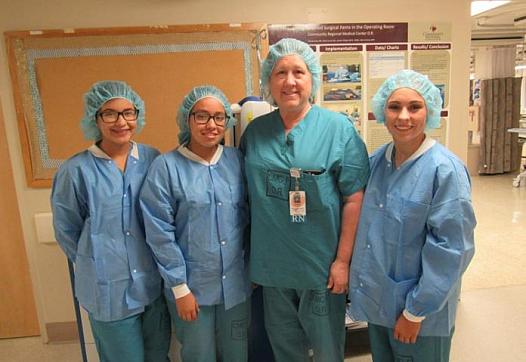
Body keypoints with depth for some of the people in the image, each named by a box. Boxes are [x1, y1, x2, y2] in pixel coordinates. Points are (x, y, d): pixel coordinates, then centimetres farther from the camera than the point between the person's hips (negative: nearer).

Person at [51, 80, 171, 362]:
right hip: (109, 291, -2)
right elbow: (66, 231, 2)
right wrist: (99, 263, 8)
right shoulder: (75, 171, -11)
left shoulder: (153, 160, -5)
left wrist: (158, 263, 5)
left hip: (155, 284, 3)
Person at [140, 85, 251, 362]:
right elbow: (160, 233, -11)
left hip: (236, 282, 3)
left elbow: (247, 217, 6)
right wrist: (179, 287, -10)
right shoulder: (166, 167, -13)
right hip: (192, 285, -3)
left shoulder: (236, 160, -1)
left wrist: (250, 266, 8)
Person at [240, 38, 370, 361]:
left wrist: (343, 260, -11)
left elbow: (354, 198, -10)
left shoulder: (339, 128, -9)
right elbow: (247, 194, 8)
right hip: (272, 264, 3)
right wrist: (251, 255, 7)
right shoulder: (255, 131, 2)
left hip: (322, 264, -3)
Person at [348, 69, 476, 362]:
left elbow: (450, 250, -18)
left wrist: (415, 312, -15)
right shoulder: (376, 161, -2)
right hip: (376, 301, 5)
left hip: (421, 312, -5)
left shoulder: (445, 170, -18)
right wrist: (362, 281, 6)